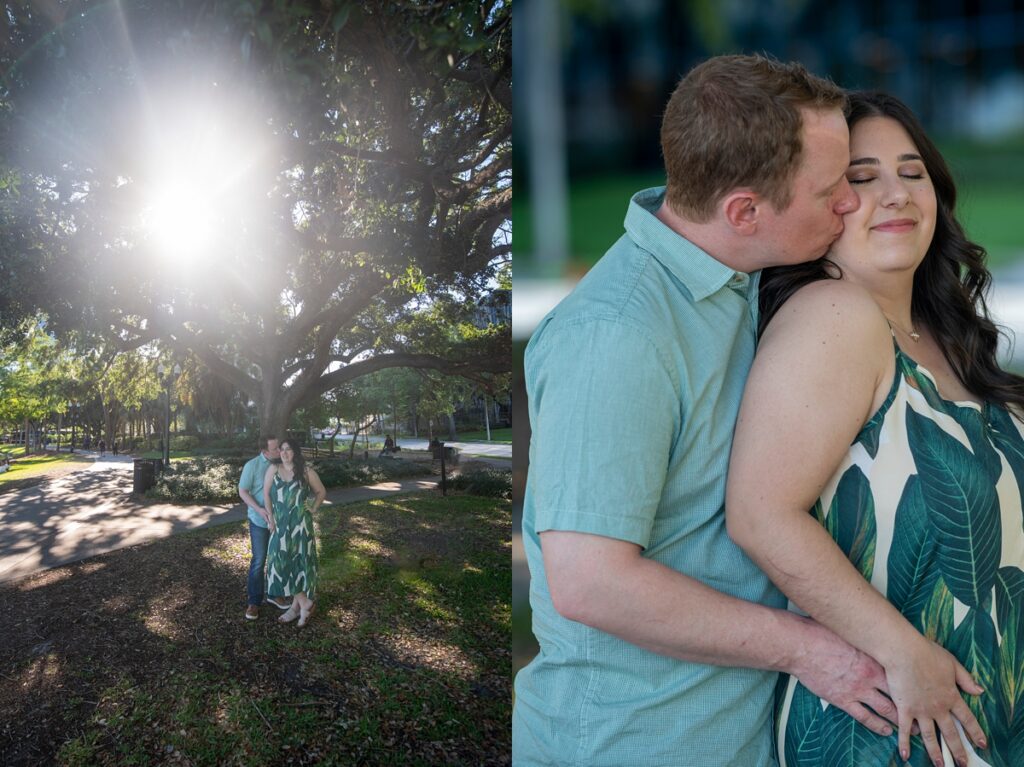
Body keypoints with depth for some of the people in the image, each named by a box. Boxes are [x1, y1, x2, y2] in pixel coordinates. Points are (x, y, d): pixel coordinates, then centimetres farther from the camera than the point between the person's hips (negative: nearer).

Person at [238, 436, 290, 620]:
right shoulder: (252, 465, -13)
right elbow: (242, 491, -9)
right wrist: (259, 509, -22)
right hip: (260, 521, -4)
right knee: (258, 561, 0)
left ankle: (274, 594, 30)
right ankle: (254, 602, 11)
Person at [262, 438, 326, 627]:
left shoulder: (306, 471, -2)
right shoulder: (273, 469, 1)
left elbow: (321, 492, 11)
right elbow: (266, 494, 1)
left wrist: (313, 509, 1)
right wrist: (270, 517, -4)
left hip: (300, 524, -2)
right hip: (281, 524, 2)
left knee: (300, 561, 1)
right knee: (282, 563, 1)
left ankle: (297, 604, 13)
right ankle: (304, 602, 13)